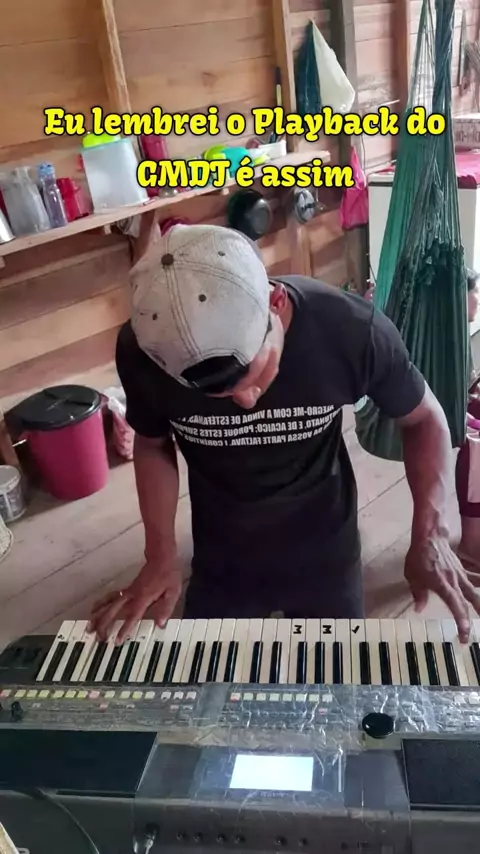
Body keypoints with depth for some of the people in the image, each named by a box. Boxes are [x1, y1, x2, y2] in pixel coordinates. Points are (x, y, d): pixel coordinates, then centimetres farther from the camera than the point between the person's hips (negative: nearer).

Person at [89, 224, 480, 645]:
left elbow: (424, 418, -11)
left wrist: (430, 536, -23)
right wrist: (160, 556, -13)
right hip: (221, 562, 1)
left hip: (325, 554, 0)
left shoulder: (352, 330, -31)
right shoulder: (145, 351, -27)